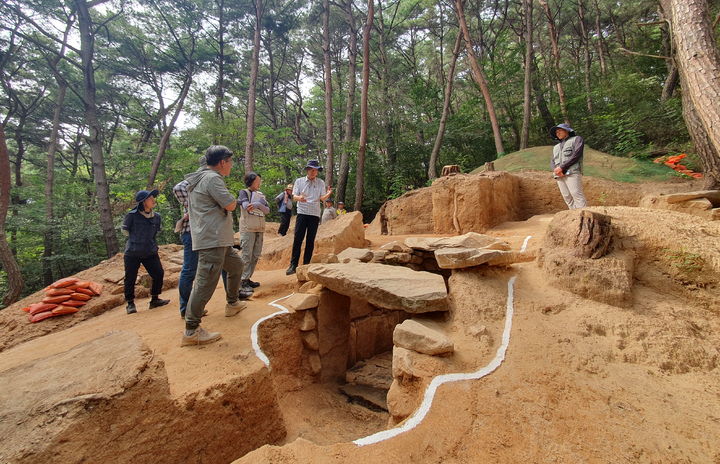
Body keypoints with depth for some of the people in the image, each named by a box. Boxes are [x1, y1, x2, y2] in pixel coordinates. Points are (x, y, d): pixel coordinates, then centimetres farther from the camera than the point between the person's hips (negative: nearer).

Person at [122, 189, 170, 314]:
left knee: (159, 274, 0)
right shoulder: (132, 215, -12)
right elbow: (125, 230, 4)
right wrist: (136, 239, 10)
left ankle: (154, 299, 18)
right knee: (130, 278, 4)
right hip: (132, 253, -4)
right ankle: (130, 303, 22)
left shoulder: (157, 217, 2)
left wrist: (152, 245, 12)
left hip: (150, 253, 4)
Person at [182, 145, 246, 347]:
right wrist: (232, 199, 5)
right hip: (212, 240, -11)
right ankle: (191, 331, -8)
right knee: (206, 282, -11)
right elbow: (230, 205, -18)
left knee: (236, 264, 25)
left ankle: (232, 303, 40)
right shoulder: (212, 178, -13)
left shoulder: (200, 178, 19)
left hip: (218, 240, 11)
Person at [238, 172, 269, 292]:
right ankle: (243, 281, -3)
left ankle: (248, 279, 17)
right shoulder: (244, 192, 0)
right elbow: (246, 206, -19)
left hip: (260, 228, 7)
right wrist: (259, 204, -19)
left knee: (255, 255, 8)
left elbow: (267, 210, 2)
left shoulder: (261, 195, 16)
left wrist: (258, 204, -14)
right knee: (247, 255, -7)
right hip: (248, 228, -6)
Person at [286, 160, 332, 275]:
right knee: (297, 239, -8)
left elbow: (322, 198, 1)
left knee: (310, 240, 3)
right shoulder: (299, 181, 8)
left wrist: (328, 194, -21)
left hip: (315, 214, 1)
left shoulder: (321, 183, 10)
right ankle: (293, 265, -4)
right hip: (302, 213, -1)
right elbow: (294, 196, 2)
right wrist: (299, 198, -22)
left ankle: (306, 265, 10)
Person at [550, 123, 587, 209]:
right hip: (559, 176, 5)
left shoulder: (576, 139, 14)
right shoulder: (556, 147, 29)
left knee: (577, 196, -16)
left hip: (572, 173, -5)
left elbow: (576, 155, -3)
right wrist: (556, 170, -8)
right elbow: (552, 162, 16)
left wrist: (562, 167, -11)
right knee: (568, 199, -3)